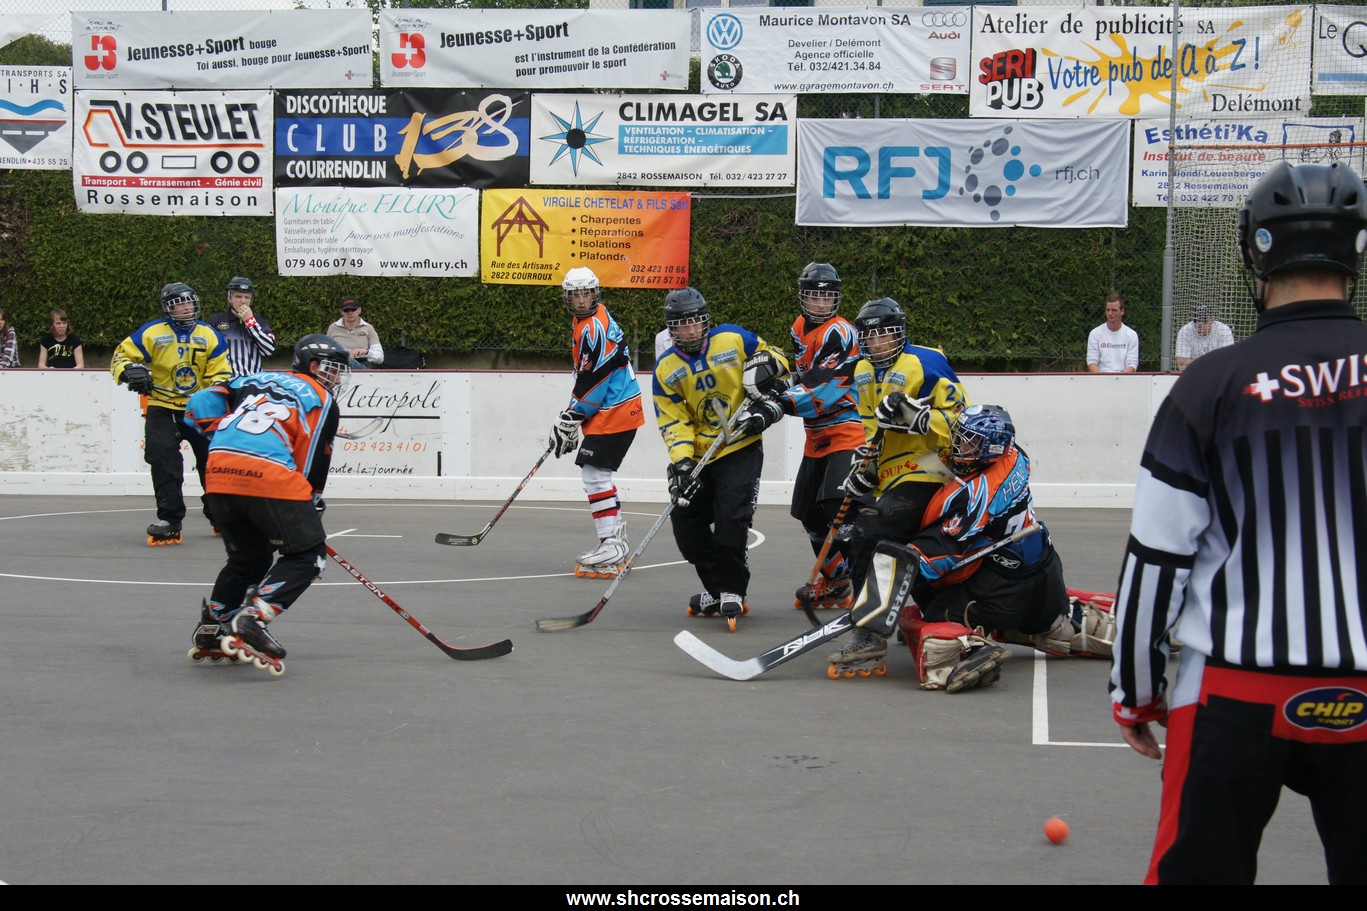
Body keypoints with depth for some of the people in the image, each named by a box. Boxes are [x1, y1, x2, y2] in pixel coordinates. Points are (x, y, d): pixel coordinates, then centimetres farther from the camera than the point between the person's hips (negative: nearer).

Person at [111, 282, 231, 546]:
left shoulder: (209, 335, 0)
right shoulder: (152, 333, -7)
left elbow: (220, 375, 3)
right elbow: (122, 355, -3)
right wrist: (130, 371, -24)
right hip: (163, 408, -2)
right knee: (164, 462, -13)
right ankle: (169, 519, -5)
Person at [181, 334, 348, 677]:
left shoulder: (256, 380, 29)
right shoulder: (322, 402, 15)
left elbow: (202, 402, 19)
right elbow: (312, 465, 10)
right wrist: (311, 506, 21)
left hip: (219, 474, 6)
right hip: (270, 478, -6)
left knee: (248, 558, 26)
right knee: (308, 554, 8)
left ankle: (212, 630, 25)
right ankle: (251, 620, -9)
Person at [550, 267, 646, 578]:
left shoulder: (594, 328, -18)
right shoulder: (583, 322, 15)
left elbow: (593, 379, -20)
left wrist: (569, 420, -14)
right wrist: (571, 417, 20)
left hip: (614, 412, -11)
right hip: (609, 410, 11)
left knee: (594, 473, -12)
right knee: (596, 473, 15)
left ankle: (611, 546, -12)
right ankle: (614, 543, 20)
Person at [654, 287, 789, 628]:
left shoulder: (733, 339, -7)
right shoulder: (666, 369, 0)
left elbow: (775, 359, 4)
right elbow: (674, 421, -4)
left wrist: (768, 405, -8)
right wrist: (682, 463, -17)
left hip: (741, 448, -4)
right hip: (700, 455, 4)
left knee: (731, 520, -17)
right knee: (686, 522, 4)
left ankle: (733, 593, -3)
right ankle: (717, 590, 22)